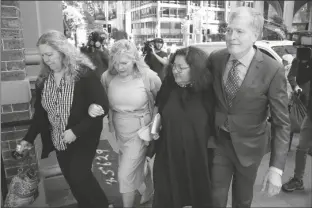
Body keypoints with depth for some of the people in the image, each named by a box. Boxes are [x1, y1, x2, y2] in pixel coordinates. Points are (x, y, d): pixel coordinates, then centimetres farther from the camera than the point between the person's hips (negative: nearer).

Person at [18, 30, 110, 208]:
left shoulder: (83, 73, -17)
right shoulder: (43, 79, 1)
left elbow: (102, 106, -19)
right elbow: (40, 112, 10)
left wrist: (76, 131, -23)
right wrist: (29, 138, 4)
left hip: (83, 138, -5)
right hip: (59, 140, 5)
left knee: (79, 176, -9)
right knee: (72, 179, 13)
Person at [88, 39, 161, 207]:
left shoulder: (148, 76, -18)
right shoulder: (108, 76, -10)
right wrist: (92, 107, -21)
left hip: (139, 133, -4)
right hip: (120, 133, 4)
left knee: (125, 176, 0)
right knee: (137, 168, 23)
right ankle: (148, 190, 55)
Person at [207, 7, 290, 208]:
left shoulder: (273, 70, -20)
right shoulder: (215, 58, -10)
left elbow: (281, 123, -16)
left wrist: (276, 167, -21)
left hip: (248, 145, -1)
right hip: (218, 140, 2)